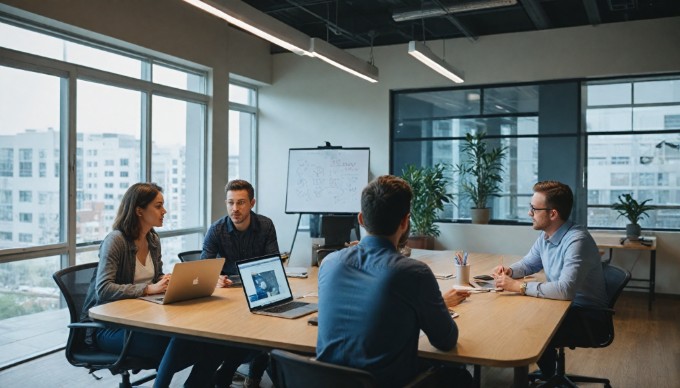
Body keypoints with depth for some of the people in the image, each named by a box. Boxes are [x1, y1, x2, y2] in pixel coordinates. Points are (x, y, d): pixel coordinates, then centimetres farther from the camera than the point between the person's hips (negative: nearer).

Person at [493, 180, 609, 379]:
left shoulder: (577, 241, -28)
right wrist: (509, 271, -7)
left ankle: (547, 377, 9)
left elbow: (565, 290, -38)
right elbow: (528, 263, 16)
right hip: (563, 305, 8)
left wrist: (517, 285, -33)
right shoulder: (545, 235, -1)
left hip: (588, 318, -8)